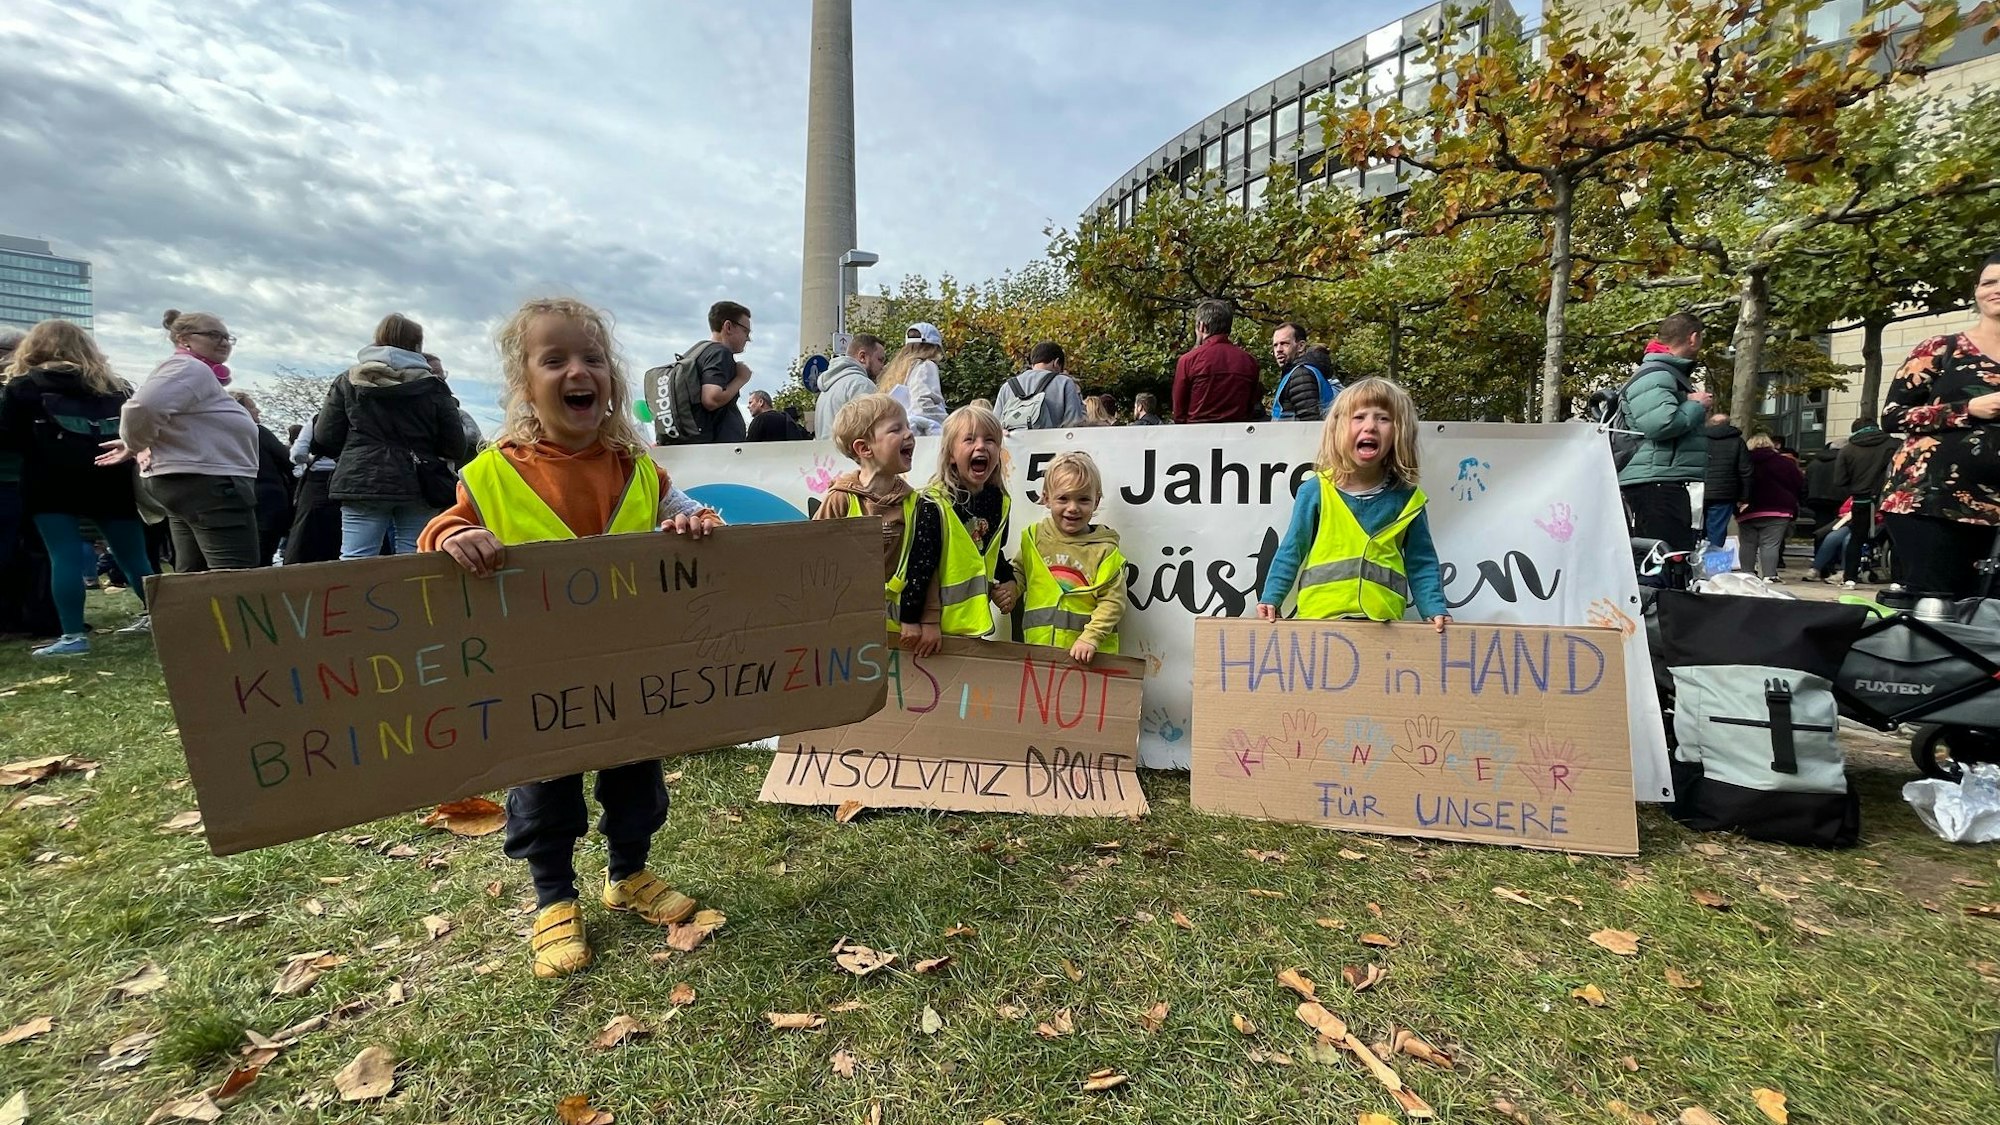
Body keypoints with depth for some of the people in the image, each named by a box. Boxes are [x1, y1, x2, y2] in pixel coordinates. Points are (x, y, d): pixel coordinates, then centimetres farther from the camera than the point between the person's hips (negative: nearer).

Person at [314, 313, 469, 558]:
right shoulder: (432, 386, 5)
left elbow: (325, 438, 5)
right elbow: (455, 446, 0)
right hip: (418, 487, 0)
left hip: (362, 483, 1)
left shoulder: (348, 381, 9)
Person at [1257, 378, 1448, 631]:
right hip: (1319, 617, -1)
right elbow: (1291, 553, 4)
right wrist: (1270, 600, -2)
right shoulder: (1316, 491, -2)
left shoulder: (1406, 498, 3)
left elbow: (1421, 565, 10)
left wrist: (1435, 610, 0)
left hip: (1384, 624, 1)